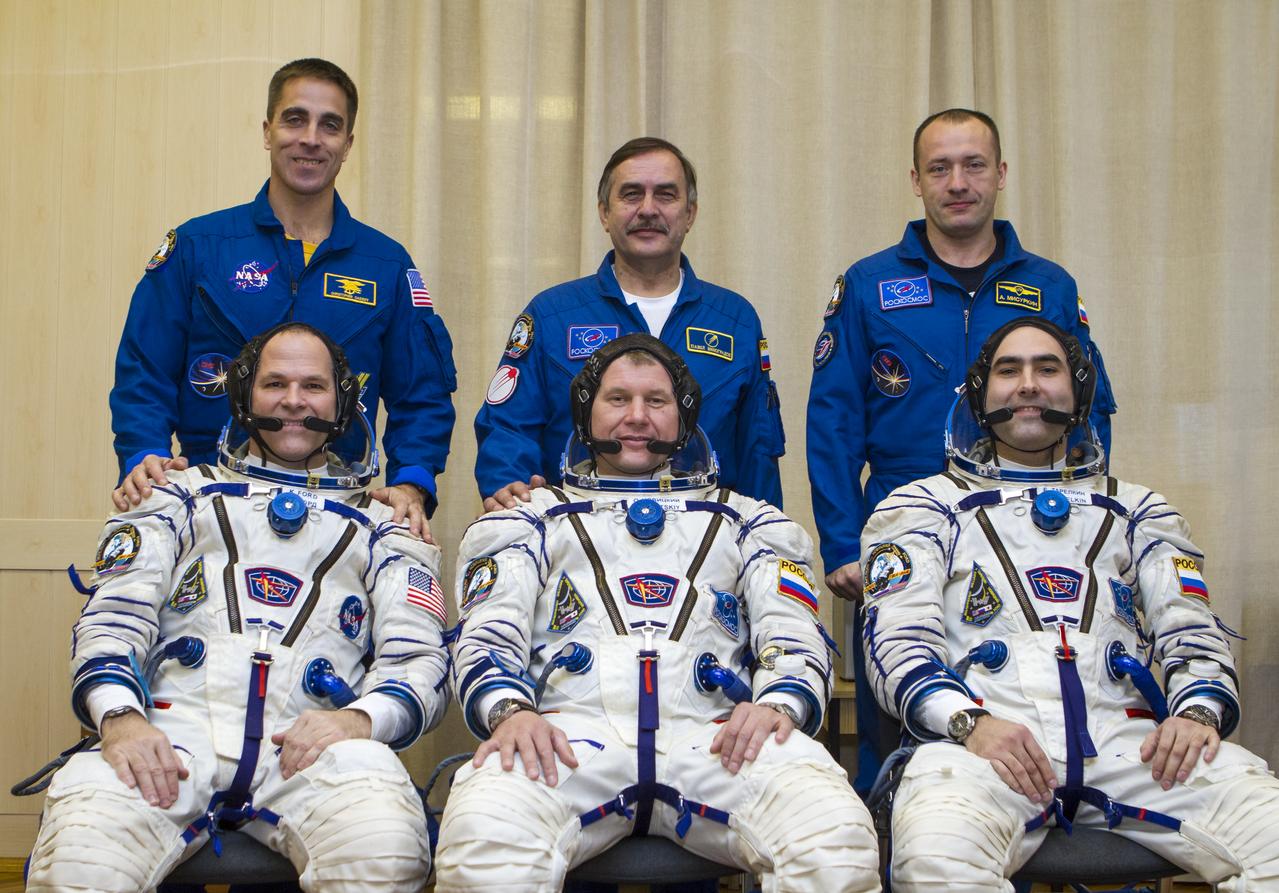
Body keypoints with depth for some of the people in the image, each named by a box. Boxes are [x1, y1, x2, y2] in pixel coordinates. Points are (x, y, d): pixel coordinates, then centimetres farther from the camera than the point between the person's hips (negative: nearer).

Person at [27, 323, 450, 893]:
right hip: (173, 728, 0)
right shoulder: (183, 497, 26)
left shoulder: (378, 525, 25)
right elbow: (112, 617, 12)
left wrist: (361, 717, -12)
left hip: (311, 740, 0)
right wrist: (119, 715, -11)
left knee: (384, 846, -36)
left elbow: (420, 658, 13)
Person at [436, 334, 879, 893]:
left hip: (713, 736, 1)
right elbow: (490, 632, 13)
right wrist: (509, 709, -12)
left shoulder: (745, 522, 30)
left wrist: (778, 703, -9)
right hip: (573, 729, 0)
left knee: (836, 838, -33)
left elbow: (793, 634, 17)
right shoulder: (535, 520, 28)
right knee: (483, 836, -37)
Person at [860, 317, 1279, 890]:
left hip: (1127, 737, 3)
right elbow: (898, 639, 6)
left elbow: (1192, 631, 18)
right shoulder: (924, 505, 20)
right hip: (983, 736, -3)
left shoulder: (1136, 510, 29)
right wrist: (969, 722, -15)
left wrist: (1198, 711, -7)